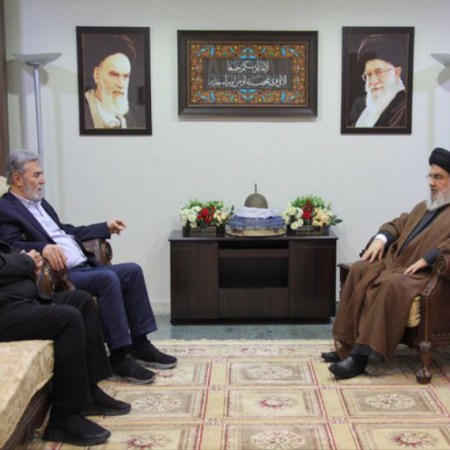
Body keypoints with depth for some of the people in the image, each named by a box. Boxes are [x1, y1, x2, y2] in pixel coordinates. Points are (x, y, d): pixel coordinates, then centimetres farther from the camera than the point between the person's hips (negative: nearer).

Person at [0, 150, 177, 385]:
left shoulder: (40, 203, 21)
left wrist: (106, 227, 24)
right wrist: (43, 247, -38)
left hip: (83, 266, 10)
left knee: (132, 271, -2)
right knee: (108, 278, -30)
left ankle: (140, 345, 2)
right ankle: (119, 357, -23)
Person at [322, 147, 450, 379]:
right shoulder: (423, 206, 28)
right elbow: (398, 224, 32)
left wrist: (426, 259, -26)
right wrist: (381, 239, 10)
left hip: (426, 273, -8)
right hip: (395, 261, 8)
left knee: (392, 285, -36)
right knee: (360, 270, -17)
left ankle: (361, 355, -36)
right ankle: (348, 344, -19)